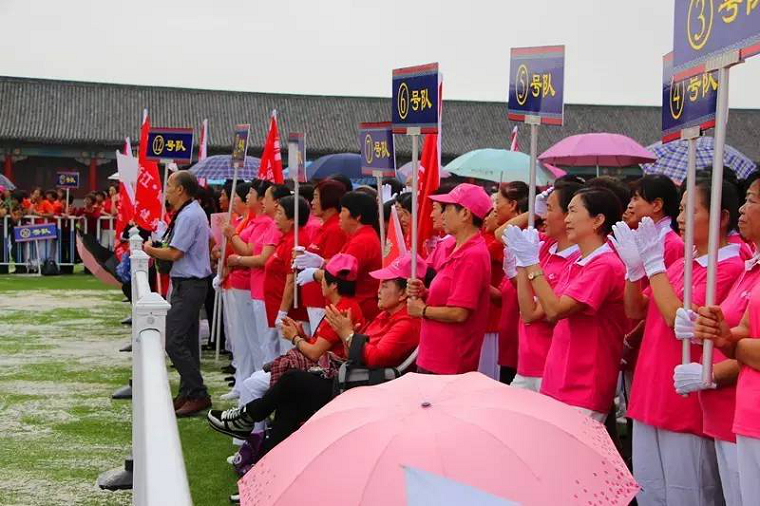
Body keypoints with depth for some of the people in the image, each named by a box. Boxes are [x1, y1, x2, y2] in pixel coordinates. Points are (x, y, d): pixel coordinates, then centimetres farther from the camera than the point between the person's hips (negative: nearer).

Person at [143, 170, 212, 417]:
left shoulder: (188, 216, -19)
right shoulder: (196, 211, 14)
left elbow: (174, 253, -20)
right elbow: (211, 239, 27)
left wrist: (148, 249, -6)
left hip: (188, 285, -11)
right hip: (192, 282, 11)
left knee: (174, 341, -12)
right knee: (188, 341, 14)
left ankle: (198, 395, -8)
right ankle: (187, 393, 21)